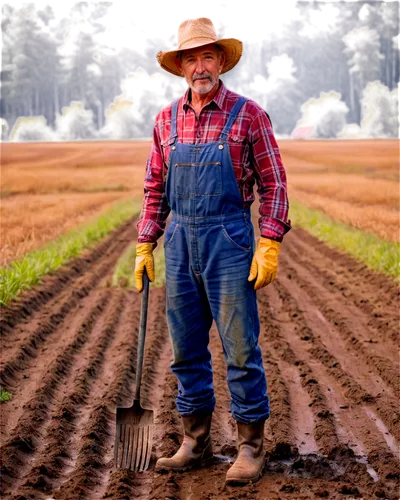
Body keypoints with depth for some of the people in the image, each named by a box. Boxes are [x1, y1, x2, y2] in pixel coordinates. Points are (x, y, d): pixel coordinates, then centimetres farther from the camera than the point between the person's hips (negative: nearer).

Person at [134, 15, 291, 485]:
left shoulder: (247, 113, -4)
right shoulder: (167, 119, 9)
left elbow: (273, 183, -4)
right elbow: (155, 187, 15)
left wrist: (269, 245, -12)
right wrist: (144, 245, 9)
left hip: (229, 239, -5)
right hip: (180, 240, 5)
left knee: (240, 348, -1)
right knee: (186, 349, 10)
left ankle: (251, 446, 9)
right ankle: (195, 442, 21)